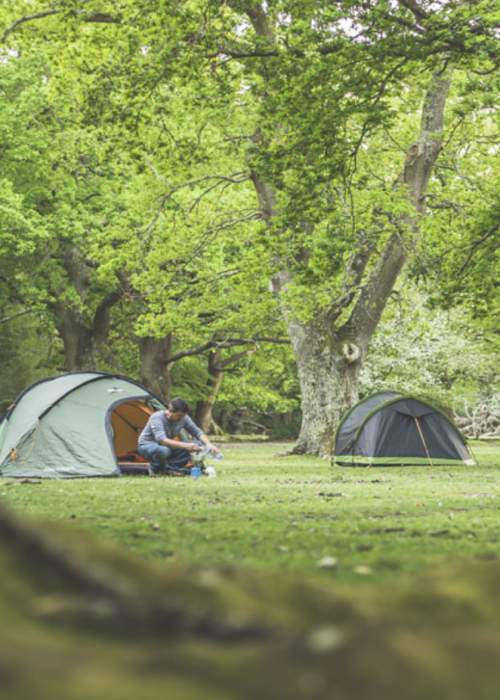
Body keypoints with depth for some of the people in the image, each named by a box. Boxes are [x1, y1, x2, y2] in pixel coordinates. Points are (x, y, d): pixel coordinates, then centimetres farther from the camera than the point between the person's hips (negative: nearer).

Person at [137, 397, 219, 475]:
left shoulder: (183, 418, -11)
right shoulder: (157, 418, -29)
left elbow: (197, 432, -5)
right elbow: (161, 440, -41)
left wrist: (208, 444, -25)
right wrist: (184, 445, -50)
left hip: (168, 447, 7)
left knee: (197, 444, -13)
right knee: (163, 450, -44)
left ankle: (169, 466, -15)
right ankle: (156, 469, -12)